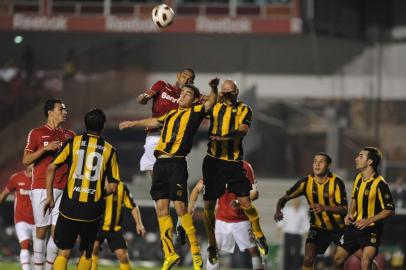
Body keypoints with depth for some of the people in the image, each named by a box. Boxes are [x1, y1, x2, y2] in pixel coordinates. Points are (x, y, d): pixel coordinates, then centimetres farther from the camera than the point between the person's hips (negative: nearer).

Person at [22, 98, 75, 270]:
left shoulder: (69, 135, 13)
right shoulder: (37, 133, 3)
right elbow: (26, 160, -3)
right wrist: (45, 148, -14)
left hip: (62, 190, 3)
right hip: (41, 189, -3)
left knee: (57, 230, -1)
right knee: (41, 230, -3)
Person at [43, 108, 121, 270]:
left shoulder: (73, 142, 2)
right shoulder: (109, 150, 3)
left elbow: (51, 168, -3)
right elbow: (112, 186, 1)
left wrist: (49, 196, 5)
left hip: (69, 207, 0)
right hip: (93, 210, 0)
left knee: (63, 253, 3)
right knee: (86, 254, 15)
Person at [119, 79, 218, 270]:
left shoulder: (194, 112, 5)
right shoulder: (171, 114, 22)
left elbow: (211, 103, -9)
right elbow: (154, 122, 39)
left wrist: (214, 88, -27)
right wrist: (133, 123, 49)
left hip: (177, 163, -7)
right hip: (161, 163, 7)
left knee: (180, 206, -12)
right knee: (161, 208, 4)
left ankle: (195, 252, -2)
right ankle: (170, 254, 10)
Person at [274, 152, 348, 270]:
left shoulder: (336, 182, -17)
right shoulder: (306, 182, -9)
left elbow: (343, 209, -21)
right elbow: (285, 198, -3)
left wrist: (324, 208, -39)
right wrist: (278, 210, -25)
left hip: (338, 227, -1)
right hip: (318, 228, 1)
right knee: (308, 260, -14)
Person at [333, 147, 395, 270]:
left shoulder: (379, 184, -19)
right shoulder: (358, 178, 4)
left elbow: (390, 210, -18)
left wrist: (368, 221, -24)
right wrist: (349, 214, 3)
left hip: (371, 231, -7)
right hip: (354, 227, 7)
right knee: (338, 259, 11)